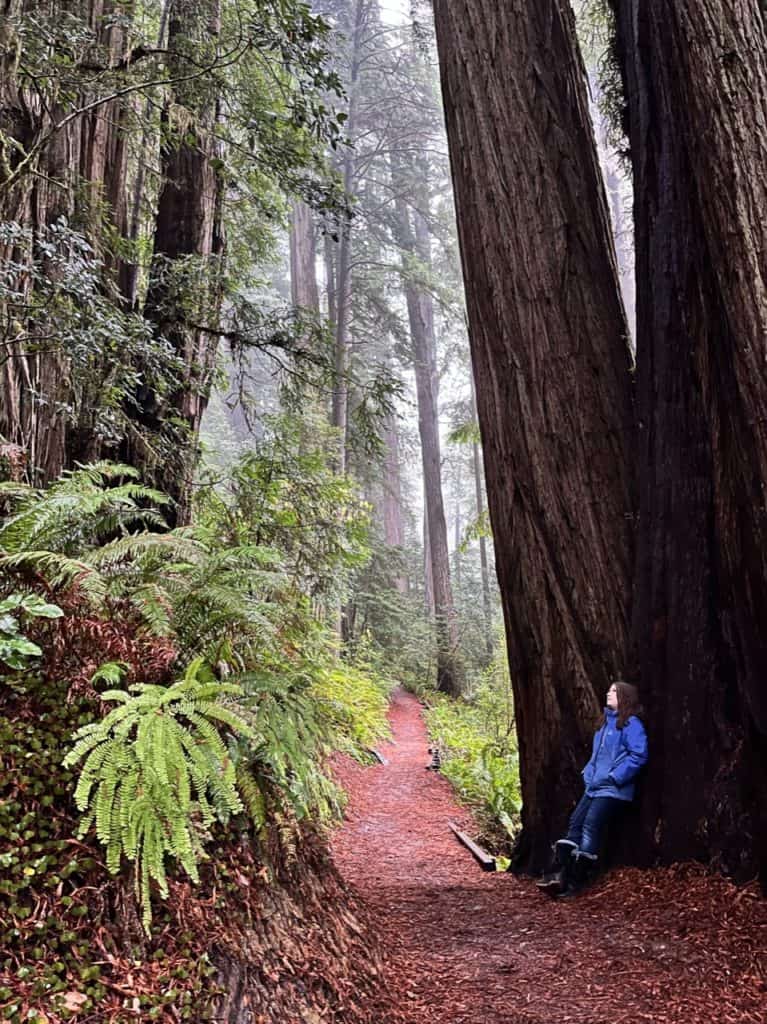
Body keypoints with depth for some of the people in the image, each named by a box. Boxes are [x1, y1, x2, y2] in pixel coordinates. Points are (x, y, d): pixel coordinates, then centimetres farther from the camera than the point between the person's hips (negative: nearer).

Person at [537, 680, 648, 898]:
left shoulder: (631, 723, -8)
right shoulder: (606, 722, 20)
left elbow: (639, 755, -17)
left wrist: (614, 777, -18)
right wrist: (588, 774, 12)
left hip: (613, 789, -9)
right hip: (595, 787, 9)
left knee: (590, 826, -14)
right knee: (575, 823, -1)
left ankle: (576, 881, -11)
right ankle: (560, 873, -5)